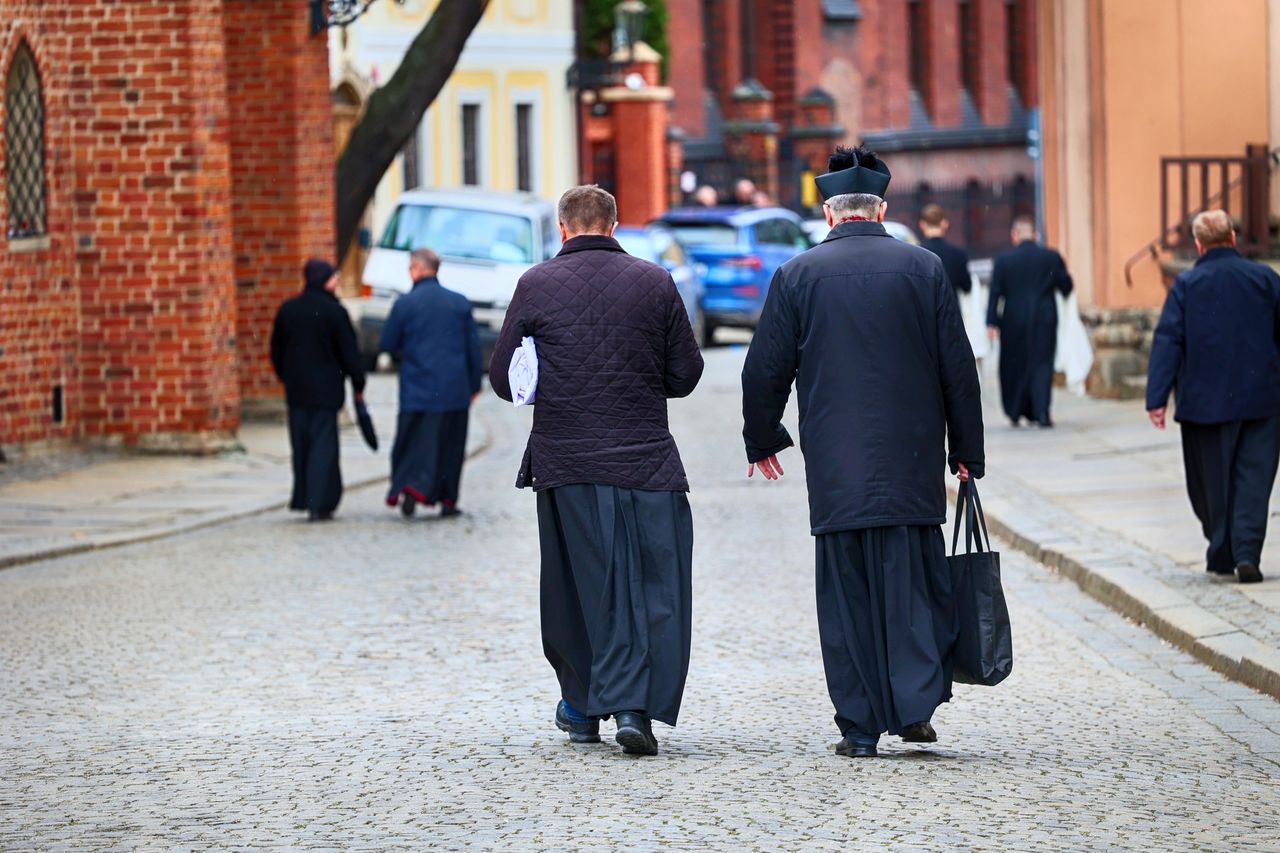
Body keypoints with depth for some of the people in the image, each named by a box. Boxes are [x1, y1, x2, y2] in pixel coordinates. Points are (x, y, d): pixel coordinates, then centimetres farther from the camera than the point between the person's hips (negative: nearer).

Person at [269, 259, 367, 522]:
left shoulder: (287, 310, 5)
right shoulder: (334, 312, -10)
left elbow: (276, 351, 12)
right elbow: (349, 352, -7)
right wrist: (358, 384, 2)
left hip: (296, 389, 5)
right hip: (325, 390, -5)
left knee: (301, 445, 14)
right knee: (323, 445, -2)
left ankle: (303, 498, 16)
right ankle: (319, 503, -8)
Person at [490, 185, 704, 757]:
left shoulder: (537, 285, -1)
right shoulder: (655, 283, 1)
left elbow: (503, 380, 3)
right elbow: (686, 375, 6)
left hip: (565, 463, 1)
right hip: (647, 462, -1)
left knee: (577, 586, 12)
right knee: (653, 587, 1)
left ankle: (584, 708, 20)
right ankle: (634, 705, -12)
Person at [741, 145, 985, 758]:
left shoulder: (797, 276, 0)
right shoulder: (924, 269, 2)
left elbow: (766, 369, 4)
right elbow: (958, 369, 4)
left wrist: (760, 440, 20)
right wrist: (966, 450, 13)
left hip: (835, 469, 0)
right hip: (911, 465, 0)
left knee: (846, 592, 4)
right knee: (913, 582, 8)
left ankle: (860, 726, 5)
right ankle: (916, 705, -3)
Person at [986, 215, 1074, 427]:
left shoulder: (1003, 260, -3)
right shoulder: (1052, 257, -2)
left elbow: (995, 293, -4)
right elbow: (1066, 286, 3)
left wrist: (992, 322, -3)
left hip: (1013, 321, 0)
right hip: (1044, 320, 0)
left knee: (1014, 365, 13)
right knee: (1042, 364, 1)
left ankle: (1015, 412, 18)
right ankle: (1041, 411, -11)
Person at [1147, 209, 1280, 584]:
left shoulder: (1186, 284, -2)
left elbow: (1167, 342, -7)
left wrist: (1157, 398, -8)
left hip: (1205, 399, 0)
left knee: (1212, 481, 12)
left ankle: (1222, 554, 18)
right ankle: (1247, 553, -12)